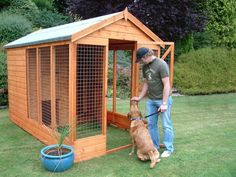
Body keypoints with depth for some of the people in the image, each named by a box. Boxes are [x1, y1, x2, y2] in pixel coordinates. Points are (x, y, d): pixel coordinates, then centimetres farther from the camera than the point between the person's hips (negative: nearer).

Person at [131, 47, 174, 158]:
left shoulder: (161, 64, -17)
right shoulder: (145, 66, 6)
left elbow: (166, 85, -19)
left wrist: (164, 103, -20)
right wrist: (139, 97, 15)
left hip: (163, 99, -7)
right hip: (151, 100, 7)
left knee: (166, 125, 3)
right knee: (151, 124, 11)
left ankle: (169, 149, 16)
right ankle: (154, 146, 26)